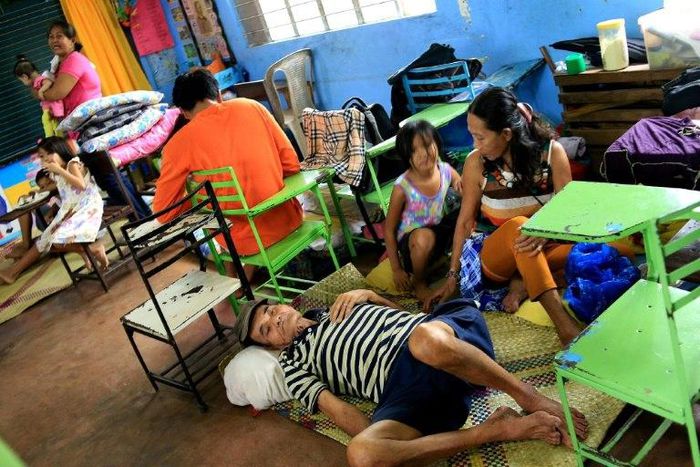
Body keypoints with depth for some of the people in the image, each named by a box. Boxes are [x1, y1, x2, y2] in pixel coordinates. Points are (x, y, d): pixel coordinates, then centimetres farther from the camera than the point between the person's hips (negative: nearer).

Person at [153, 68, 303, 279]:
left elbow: (163, 213, -3)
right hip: (288, 218, 3)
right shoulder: (251, 106, -1)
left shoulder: (180, 143, -8)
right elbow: (292, 164, 2)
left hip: (250, 240, -2)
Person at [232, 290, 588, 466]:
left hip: (441, 334, 1)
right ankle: (494, 429, -21)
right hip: (402, 385, -1)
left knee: (426, 339, -39)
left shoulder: (338, 307, 33)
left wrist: (367, 294, 16)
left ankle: (530, 398, -16)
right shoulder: (294, 362, 20)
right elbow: (334, 407, 5)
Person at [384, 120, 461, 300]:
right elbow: (389, 229, -13)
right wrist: (396, 269, -11)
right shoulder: (402, 187, -23)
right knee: (425, 237, -38)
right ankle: (419, 282, -8)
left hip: (440, 233, 5)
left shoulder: (447, 171, -12)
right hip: (410, 240, -4)